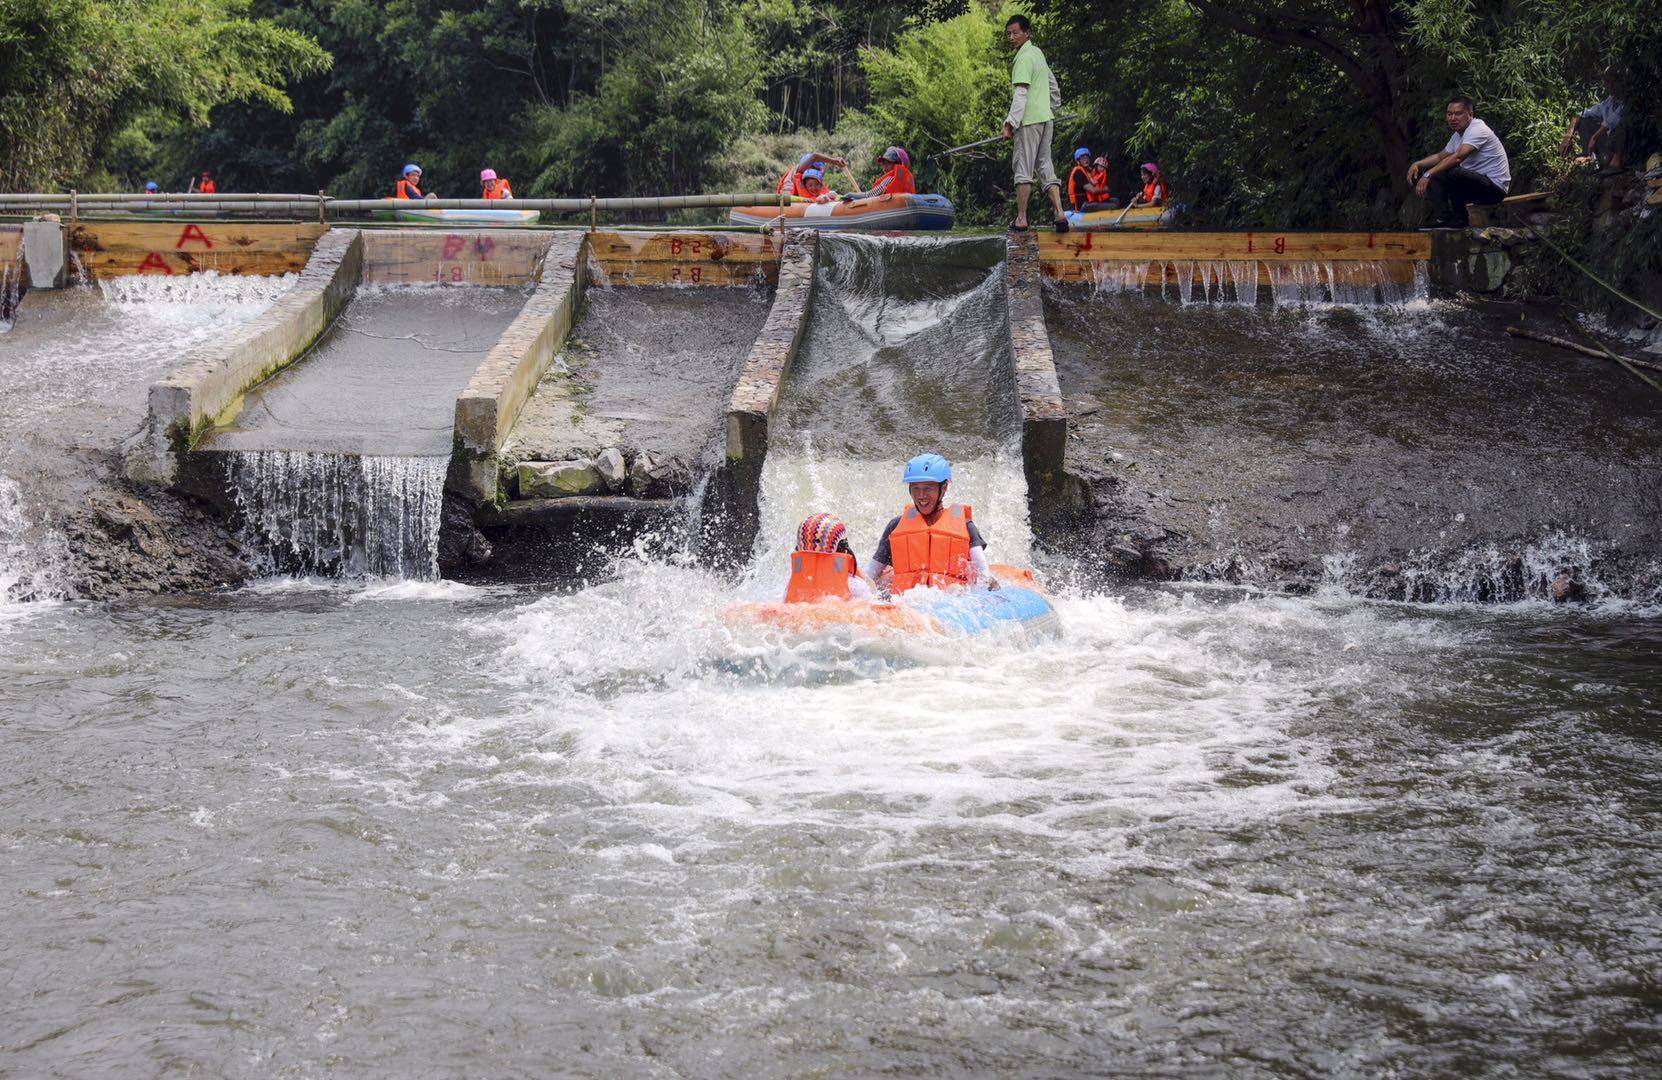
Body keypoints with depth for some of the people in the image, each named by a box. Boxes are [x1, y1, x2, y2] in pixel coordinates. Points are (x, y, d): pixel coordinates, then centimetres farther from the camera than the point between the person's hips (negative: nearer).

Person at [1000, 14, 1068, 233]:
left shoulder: (1024, 58, -12)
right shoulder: (1038, 53, 17)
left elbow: (1020, 94, -20)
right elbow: (1054, 86, 26)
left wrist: (1010, 123, -22)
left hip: (1029, 121, -9)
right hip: (1045, 117, 9)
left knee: (1023, 169, -4)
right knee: (1045, 166, 8)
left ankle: (1021, 219, -2)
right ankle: (1060, 213, -3)